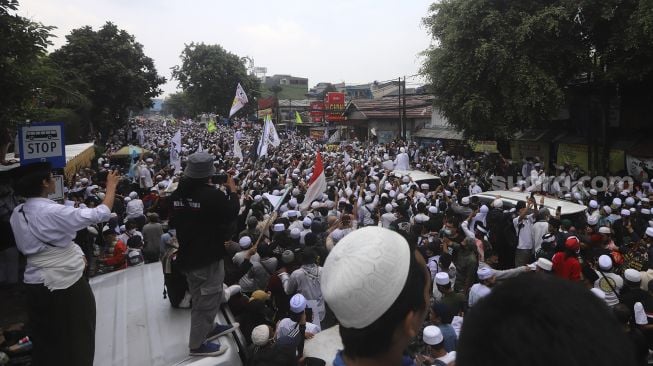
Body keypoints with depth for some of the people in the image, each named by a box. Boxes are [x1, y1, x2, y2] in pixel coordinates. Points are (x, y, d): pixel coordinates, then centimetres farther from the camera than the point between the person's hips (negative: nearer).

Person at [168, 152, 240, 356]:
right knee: (207, 299, 6)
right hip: (208, 255, -8)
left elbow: (173, 222, 10)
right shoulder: (212, 194, -26)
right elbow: (232, 213, -10)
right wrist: (232, 190, 1)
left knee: (201, 296, 24)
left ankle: (207, 328, 41)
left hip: (187, 254, 8)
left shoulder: (178, 193, -3)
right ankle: (197, 344, 17)